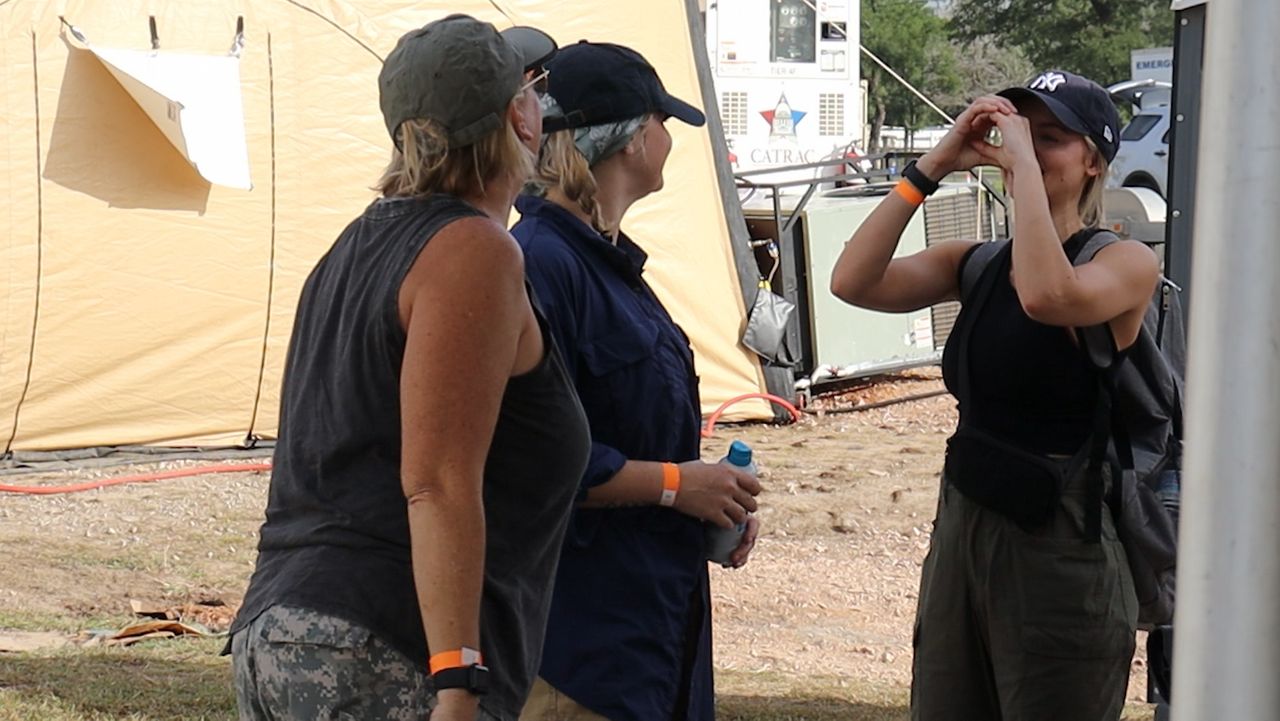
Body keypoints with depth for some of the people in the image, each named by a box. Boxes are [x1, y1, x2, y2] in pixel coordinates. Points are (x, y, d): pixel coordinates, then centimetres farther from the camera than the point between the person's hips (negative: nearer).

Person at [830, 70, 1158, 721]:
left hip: (1059, 552, -6)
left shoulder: (1125, 262, -8)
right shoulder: (975, 265, 9)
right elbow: (853, 282, -6)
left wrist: (1024, 162, -22)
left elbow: (1047, 295, -30)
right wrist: (933, 166, -8)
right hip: (961, 533, 6)